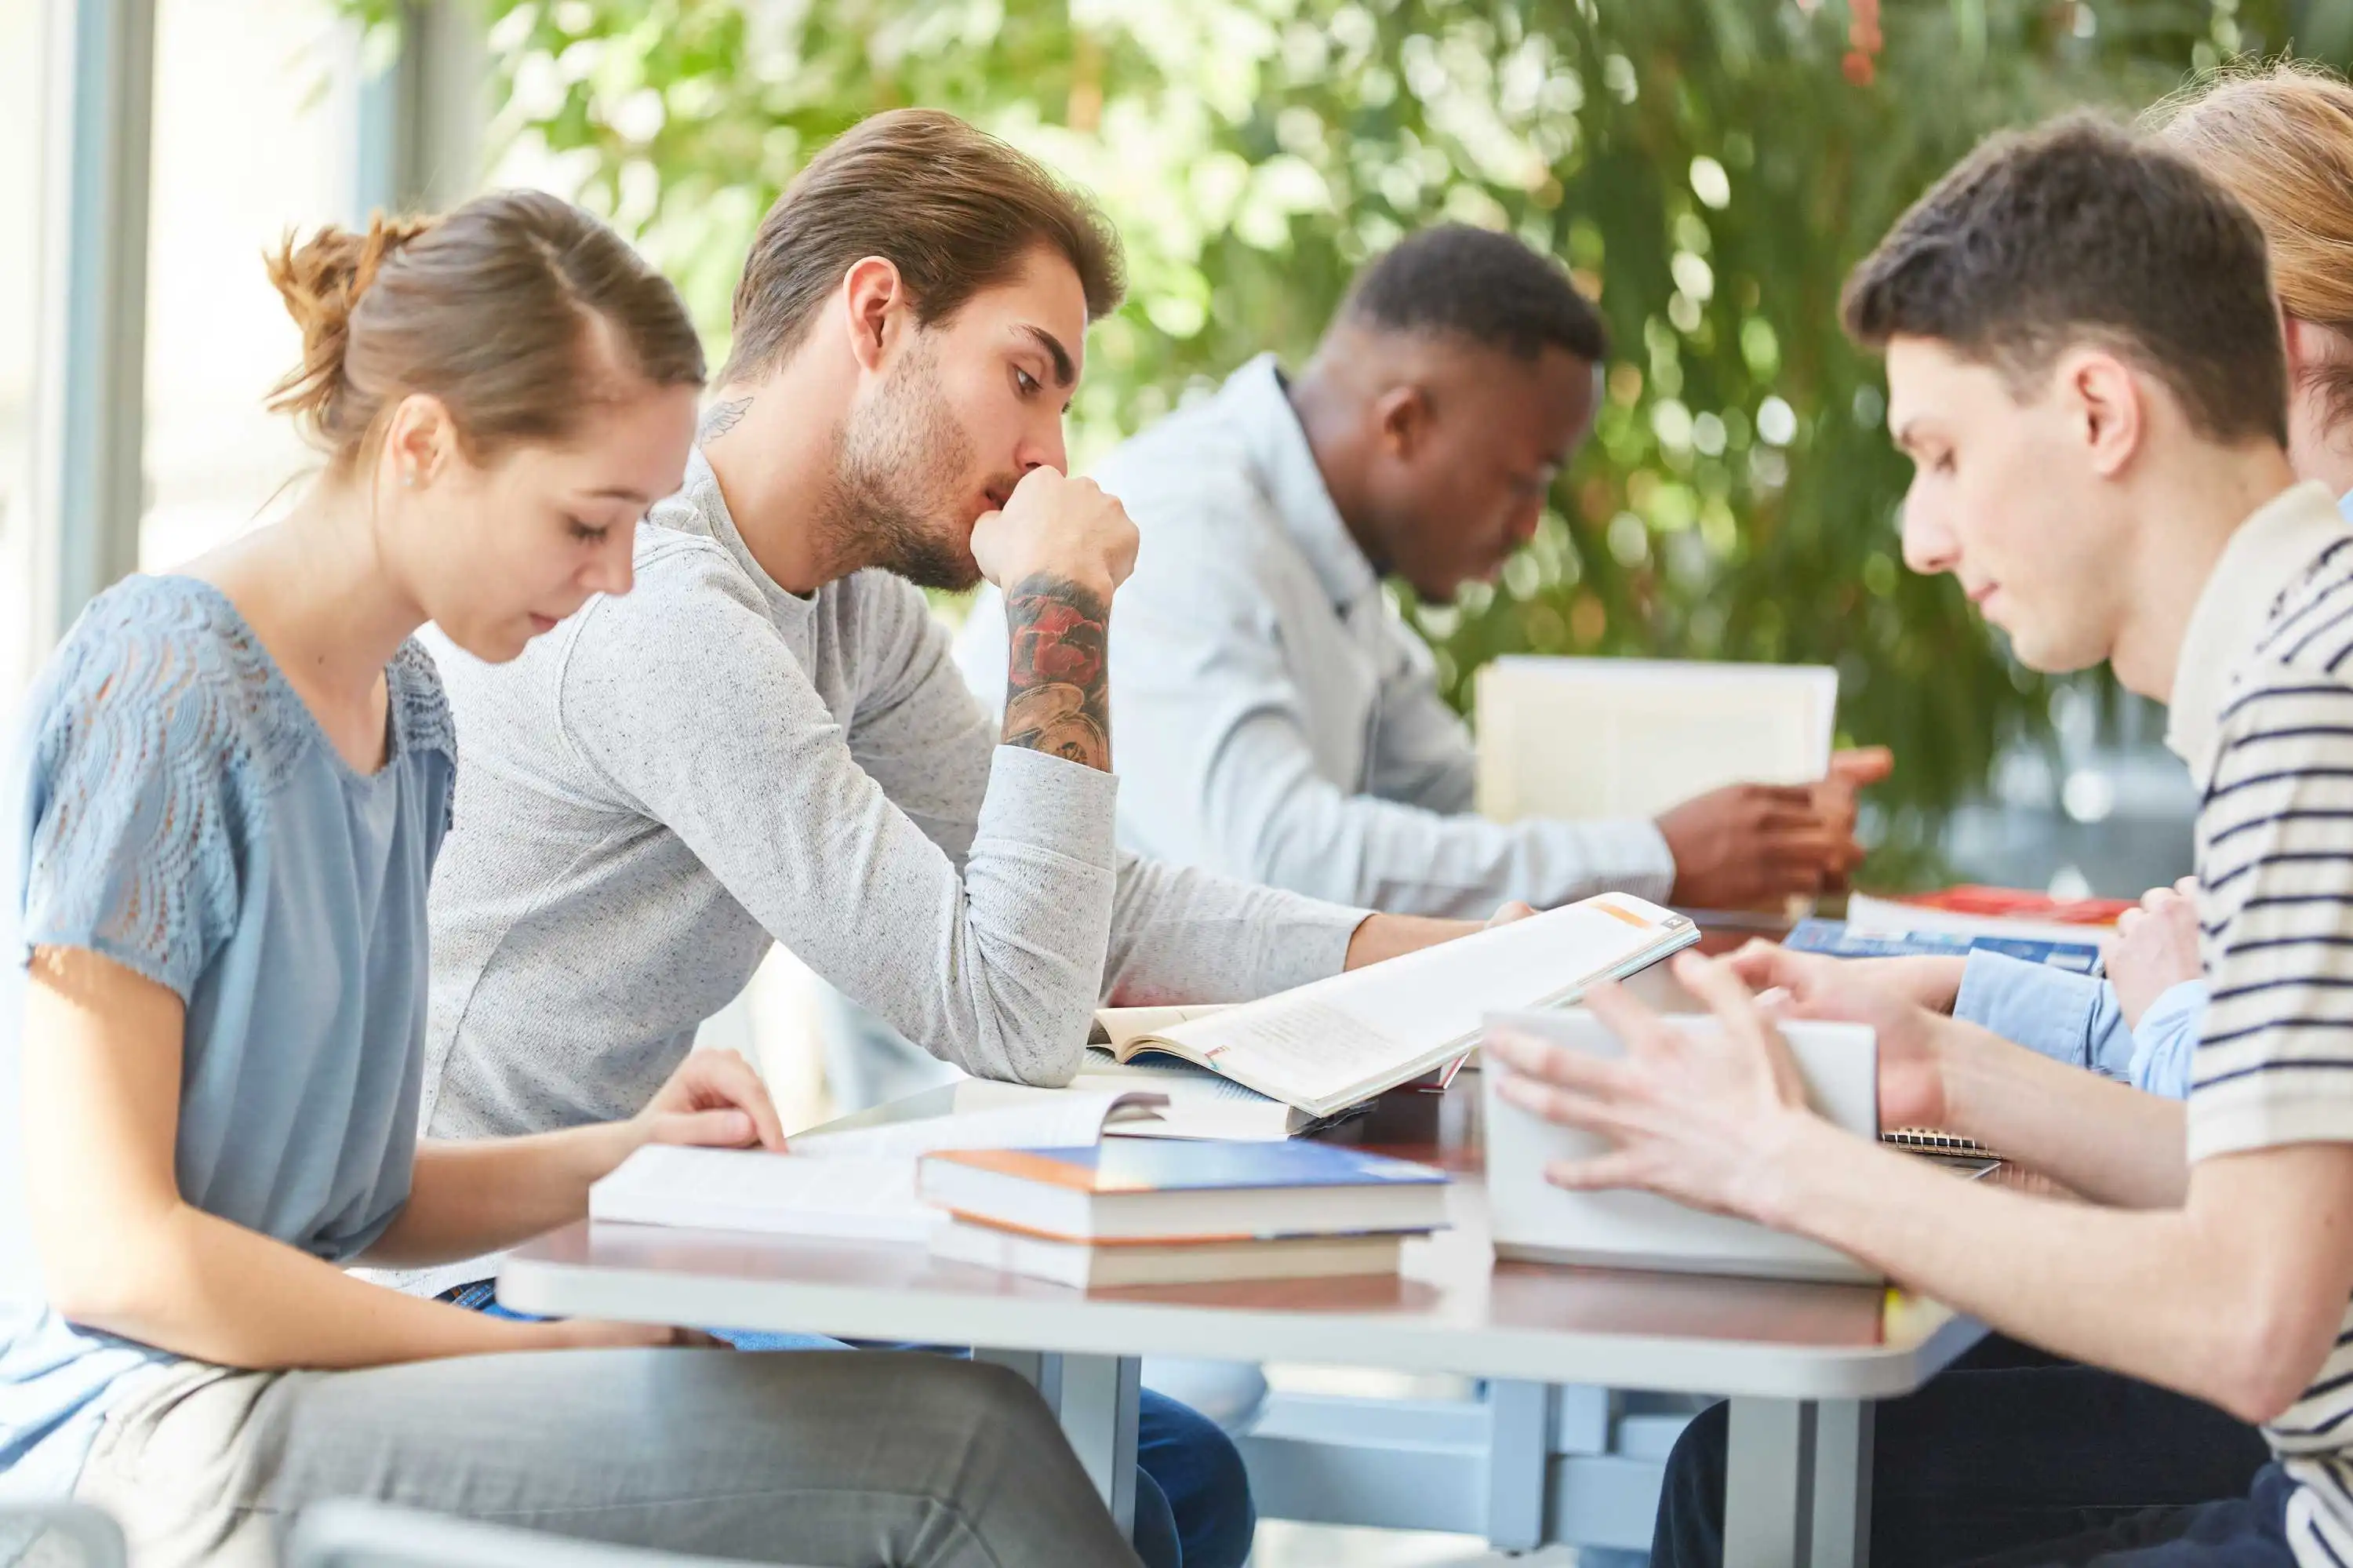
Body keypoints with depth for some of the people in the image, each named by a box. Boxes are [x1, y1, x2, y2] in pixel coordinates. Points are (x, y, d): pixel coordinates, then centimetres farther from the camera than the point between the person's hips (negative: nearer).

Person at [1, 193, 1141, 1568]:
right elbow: (113, 1250, -16)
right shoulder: (158, 686, -11)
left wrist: (608, 1162, 3)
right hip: (145, 1425, -8)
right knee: (958, 1444, -25)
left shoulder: (408, 710, 16)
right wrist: (542, 1354, -13)